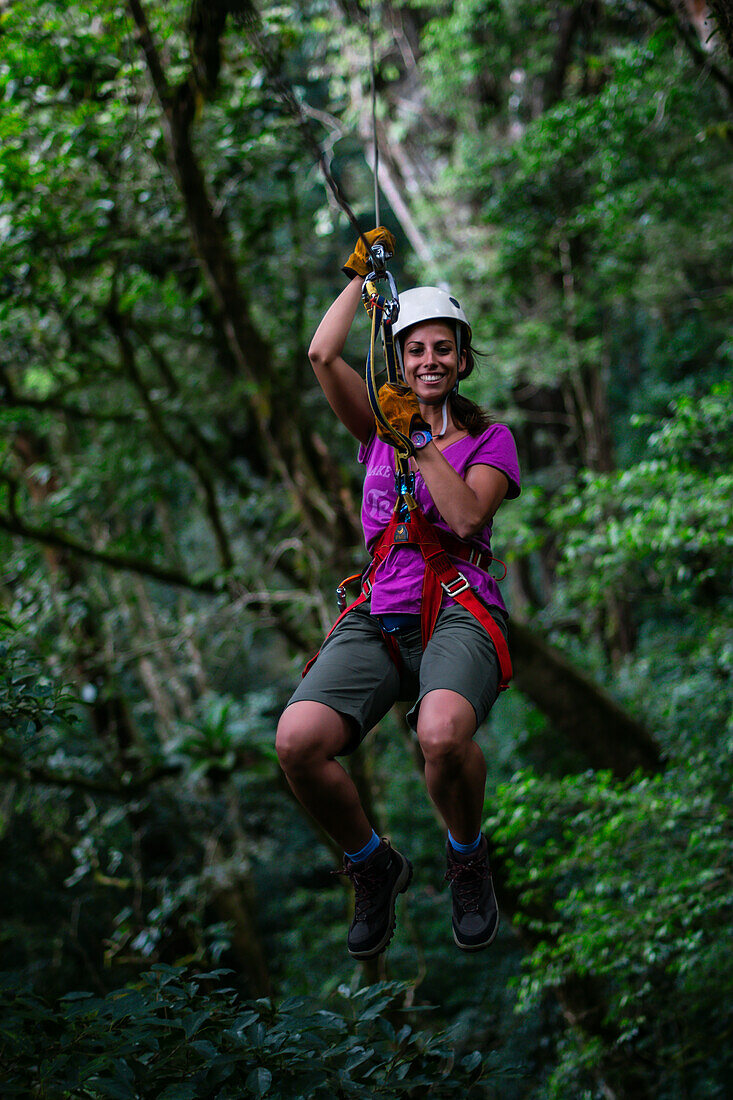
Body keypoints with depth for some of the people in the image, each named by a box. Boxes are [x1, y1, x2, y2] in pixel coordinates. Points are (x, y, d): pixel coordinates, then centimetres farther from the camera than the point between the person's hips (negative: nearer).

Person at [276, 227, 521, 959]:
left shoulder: (490, 440, 13)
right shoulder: (380, 426, 20)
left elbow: (467, 519, -5)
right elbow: (323, 355, 5)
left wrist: (419, 439, -5)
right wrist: (362, 273, 13)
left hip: (457, 614, -2)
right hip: (377, 616, 3)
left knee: (442, 734, -39)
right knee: (297, 740, -29)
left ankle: (466, 860, -4)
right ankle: (373, 867, 1)